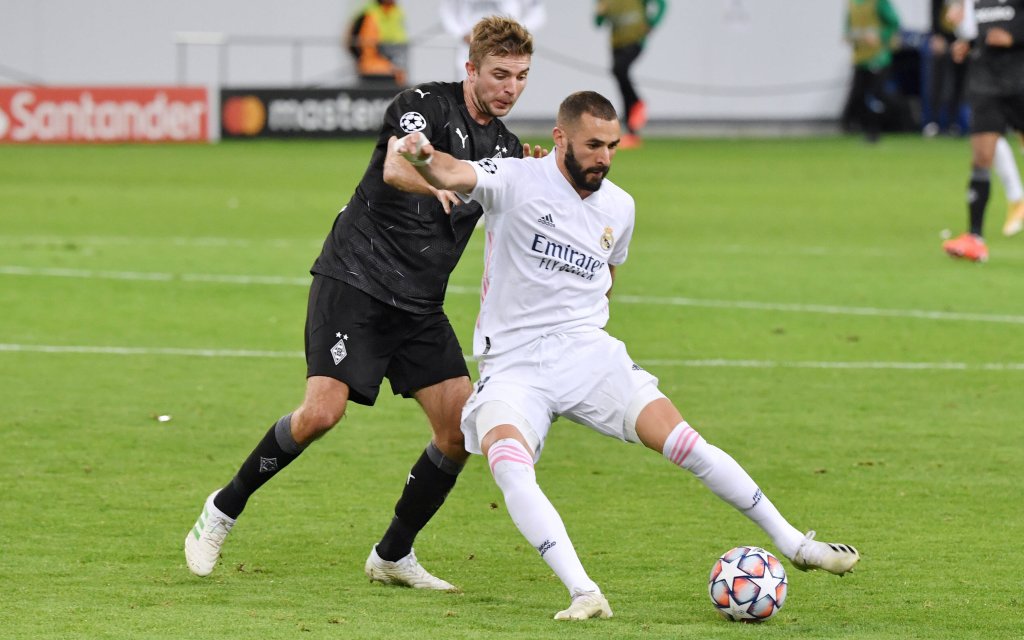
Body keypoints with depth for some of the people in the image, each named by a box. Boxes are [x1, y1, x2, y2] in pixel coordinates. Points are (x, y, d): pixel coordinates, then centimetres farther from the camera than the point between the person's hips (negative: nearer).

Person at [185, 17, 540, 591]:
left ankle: (394, 555, 12)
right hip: (355, 280, -7)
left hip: (420, 305, 7)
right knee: (322, 412, -19)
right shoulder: (426, 104, -10)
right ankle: (223, 512, 3)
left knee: (463, 425, -5)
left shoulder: (505, 147, 10)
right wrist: (439, 184, -53)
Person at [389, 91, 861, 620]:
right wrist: (421, 158, -50)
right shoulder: (516, 182, -9)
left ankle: (793, 543, 6)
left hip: (587, 353, 4)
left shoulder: (618, 208, 9)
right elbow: (454, 174, -30)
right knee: (509, 469, -32)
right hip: (512, 369, -4)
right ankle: (583, 593, -36)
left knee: (686, 444, -9)